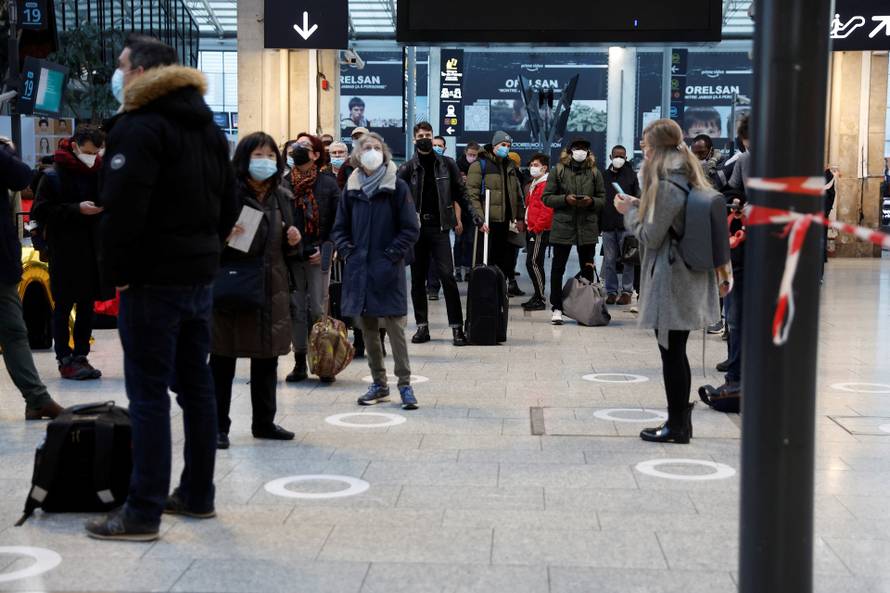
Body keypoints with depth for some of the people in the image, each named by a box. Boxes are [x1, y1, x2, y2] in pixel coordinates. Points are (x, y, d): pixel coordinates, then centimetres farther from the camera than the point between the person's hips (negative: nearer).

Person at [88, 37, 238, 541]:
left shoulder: (138, 128, -13)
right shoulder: (208, 128, 15)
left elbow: (123, 210, -22)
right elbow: (228, 206, 18)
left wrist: (116, 269, -12)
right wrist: (204, 250, 17)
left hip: (154, 281, -8)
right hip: (202, 274, 9)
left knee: (149, 395, -5)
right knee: (196, 385, 13)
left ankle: (143, 513, -2)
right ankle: (198, 495, 21)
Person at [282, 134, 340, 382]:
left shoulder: (328, 184, 1)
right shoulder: (284, 184, 6)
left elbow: (337, 222, -1)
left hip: (317, 257, -2)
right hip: (291, 257, 2)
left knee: (318, 310, -3)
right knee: (296, 310, 5)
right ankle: (300, 363, 12)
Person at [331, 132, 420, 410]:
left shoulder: (397, 187, -3)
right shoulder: (352, 189, 9)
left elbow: (411, 230, -3)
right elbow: (340, 228, 15)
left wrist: (392, 254, -11)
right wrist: (347, 251, 0)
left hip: (388, 271, -4)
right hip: (359, 269, 4)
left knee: (395, 327, -6)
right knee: (368, 329, 9)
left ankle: (405, 384, 1)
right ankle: (379, 384, 18)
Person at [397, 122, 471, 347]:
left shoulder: (447, 165, 7)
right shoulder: (407, 168, 5)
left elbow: (458, 193, 12)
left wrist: (457, 219, 6)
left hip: (439, 227, -1)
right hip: (415, 228, 1)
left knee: (447, 275, -10)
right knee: (417, 279, 5)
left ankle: (457, 327, -8)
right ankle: (422, 326, 13)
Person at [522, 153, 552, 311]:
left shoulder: (546, 185, -13)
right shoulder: (534, 185, 19)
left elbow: (547, 210, -20)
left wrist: (536, 227, -18)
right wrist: (527, 225, 16)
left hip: (540, 231, -10)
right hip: (532, 230, 10)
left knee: (533, 263, -11)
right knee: (533, 263, 12)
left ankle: (540, 300, -7)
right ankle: (537, 296, 18)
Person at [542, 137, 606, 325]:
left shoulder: (595, 173, 8)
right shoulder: (558, 171, 3)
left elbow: (603, 199, 10)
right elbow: (547, 197, 2)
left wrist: (592, 201, -11)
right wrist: (565, 199, -14)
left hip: (588, 227, 2)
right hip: (562, 226, -2)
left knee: (587, 268, 6)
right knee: (558, 267, 0)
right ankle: (557, 308, 6)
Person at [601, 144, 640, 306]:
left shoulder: (631, 175, 6)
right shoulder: (604, 176, 11)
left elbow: (637, 200, 3)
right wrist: (598, 223, 5)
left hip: (626, 224, -2)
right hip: (607, 225, 2)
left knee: (628, 259, 0)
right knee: (609, 260, 4)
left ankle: (627, 291, 6)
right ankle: (611, 291, 11)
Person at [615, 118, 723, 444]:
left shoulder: (665, 185, -17)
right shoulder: (690, 178, 11)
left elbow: (650, 236, -14)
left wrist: (629, 212, 1)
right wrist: (639, 204, 11)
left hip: (670, 279, -9)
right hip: (692, 278, 9)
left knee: (671, 353, -1)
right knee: (677, 352, 15)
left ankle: (676, 426, 6)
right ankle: (681, 422, 21)